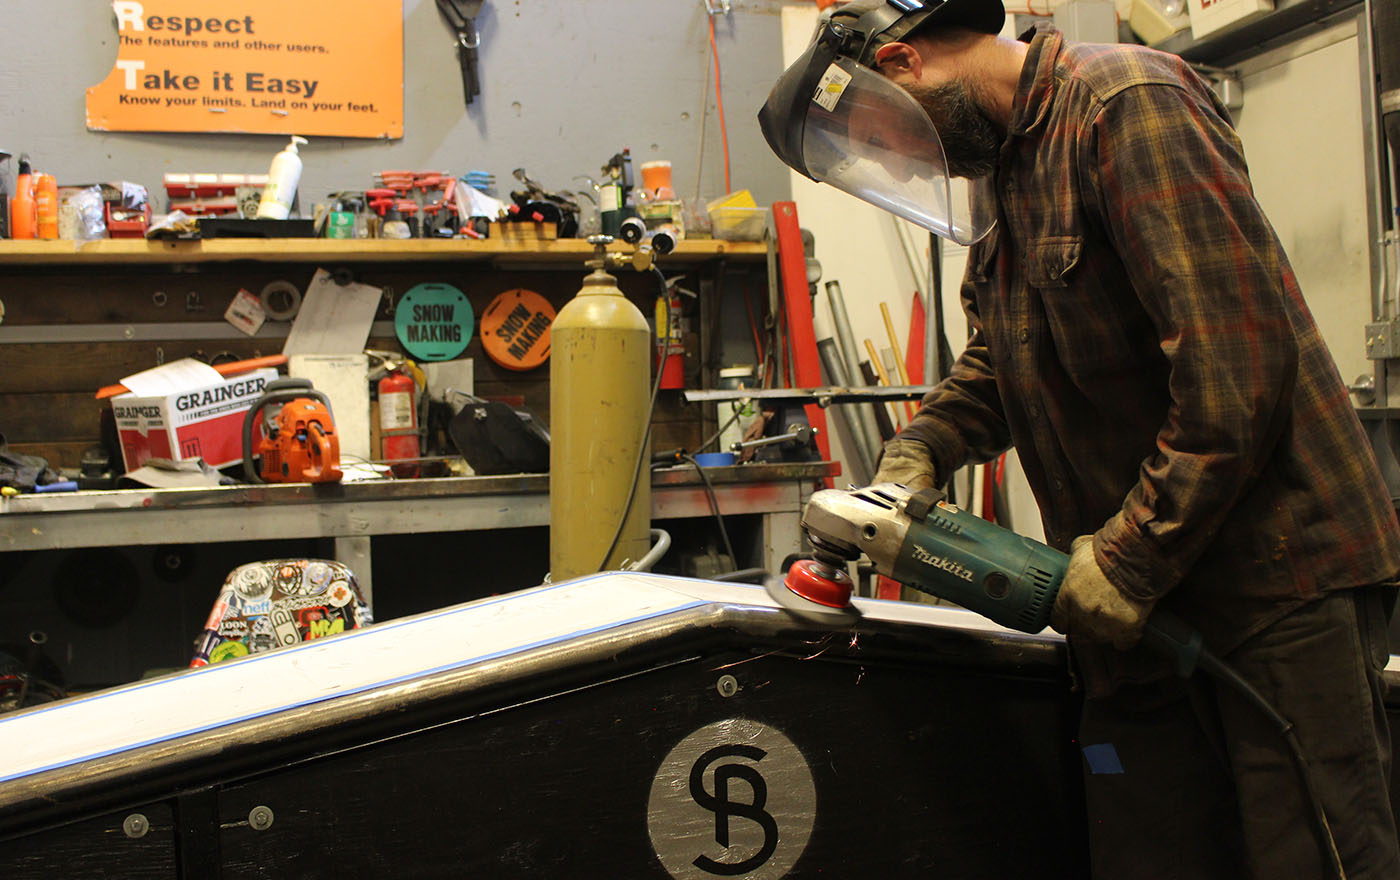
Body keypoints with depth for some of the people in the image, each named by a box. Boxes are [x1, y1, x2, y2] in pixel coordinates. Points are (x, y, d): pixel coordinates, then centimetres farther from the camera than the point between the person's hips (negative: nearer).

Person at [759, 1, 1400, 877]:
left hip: (1279, 571, -8)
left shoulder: (1128, 102, -13)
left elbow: (1239, 365, -21)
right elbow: (997, 363, 24)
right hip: (1137, 600, 8)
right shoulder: (1003, 166, 17)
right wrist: (918, 451, 4)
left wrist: (1131, 557, -18)